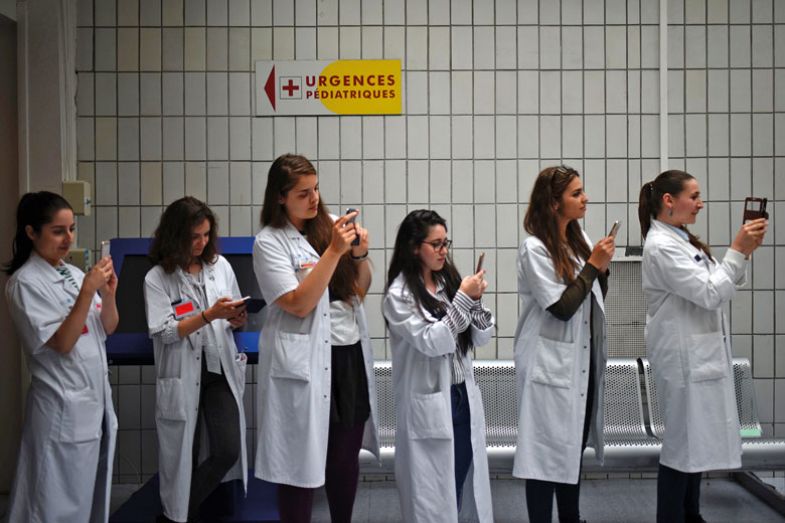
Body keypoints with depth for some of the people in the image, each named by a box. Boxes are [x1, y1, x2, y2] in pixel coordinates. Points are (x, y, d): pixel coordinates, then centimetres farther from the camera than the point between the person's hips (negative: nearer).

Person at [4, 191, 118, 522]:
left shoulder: (74, 274, 7)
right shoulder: (26, 282, -13)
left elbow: (107, 329, 10)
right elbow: (61, 344, -18)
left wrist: (109, 295, -9)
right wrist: (88, 292, -24)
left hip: (97, 398, 7)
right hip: (63, 407, -7)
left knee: (91, 493, 16)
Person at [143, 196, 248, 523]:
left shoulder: (220, 265, 4)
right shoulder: (157, 278, -7)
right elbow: (164, 332, -13)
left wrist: (236, 319, -9)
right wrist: (209, 315, -22)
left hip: (221, 371, 3)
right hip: (183, 376, -3)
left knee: (228, 450, -4)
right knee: (183, 454, 5)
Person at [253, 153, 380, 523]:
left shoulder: (329, 226, 8)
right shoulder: (269, 242, -7)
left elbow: (360, 290, 16)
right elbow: (298, 304, -16)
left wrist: (360, 254, -4)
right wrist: (335, 250, -19)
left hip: (351, 355, 5)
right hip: (305, 363, -5)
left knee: (346, 457, 13)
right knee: (302, 462, 2)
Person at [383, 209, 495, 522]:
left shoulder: (450, 281, 6)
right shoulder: (399, 294, -9)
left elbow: (481, 338, 6)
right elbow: (431, 342, -17)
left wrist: (475, 301, -10)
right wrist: (463, 299, -17)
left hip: (463, 396, 5)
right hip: (428, 403, -5)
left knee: (459, 484, 14)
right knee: (432, 493, 5)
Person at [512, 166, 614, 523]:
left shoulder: (579, 239, 6)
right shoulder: (534, 249, -14)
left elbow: (595, 299, 14)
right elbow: (561, 308, -18)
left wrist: (602, 268, -4)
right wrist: (593, 265, -15)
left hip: (581, 362, 8)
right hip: (551, 366, -7)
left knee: (574, 446, 16)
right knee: (548, 450, -1)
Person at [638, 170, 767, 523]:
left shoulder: (681, 239, 12)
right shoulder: (661, 246, -18)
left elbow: (719, 286, 16)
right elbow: (709, 294, -21)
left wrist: (742, 253, 3)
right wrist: (737, 251, -18)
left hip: (702, 354, 10)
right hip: (684, 357, -10)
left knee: (697, 440, 16)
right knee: (682, 442, -2)